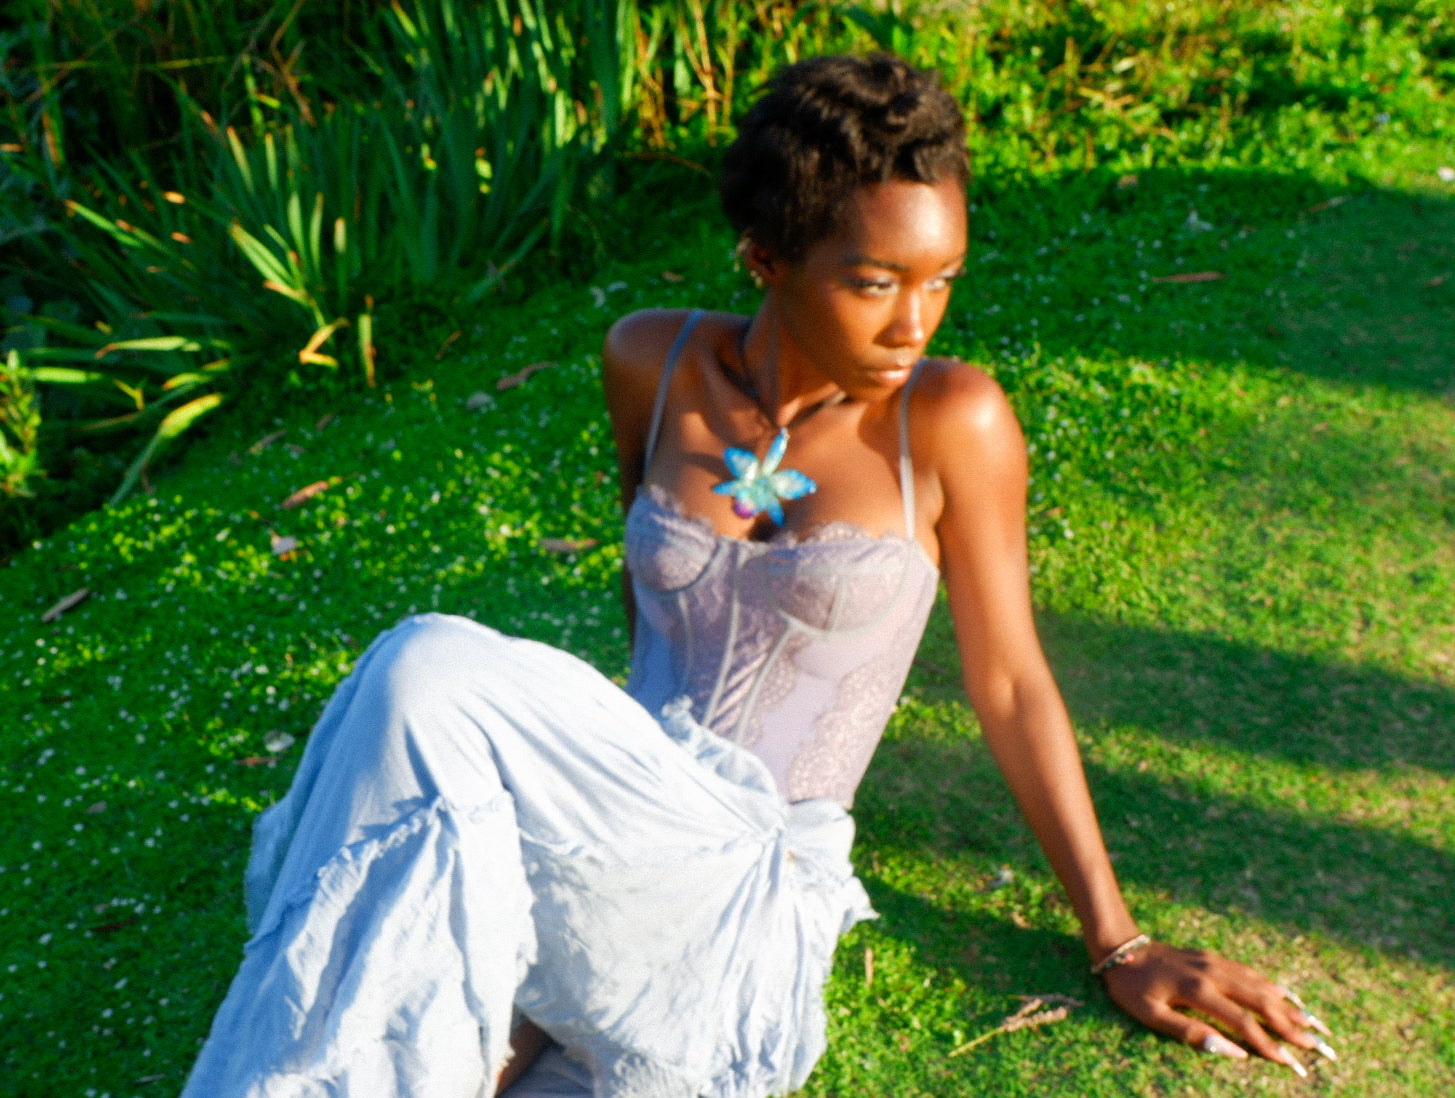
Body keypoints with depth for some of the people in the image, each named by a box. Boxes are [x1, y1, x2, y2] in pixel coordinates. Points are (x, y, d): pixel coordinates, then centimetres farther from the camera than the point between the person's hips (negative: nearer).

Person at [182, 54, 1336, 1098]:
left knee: (430, 678, -29)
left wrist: (1119, 945, 5)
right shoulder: (653, 363, 4)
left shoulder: (950, 422, -7)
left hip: (754, 885, -3)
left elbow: (1012, 688, 1)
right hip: (611, 835, 3)